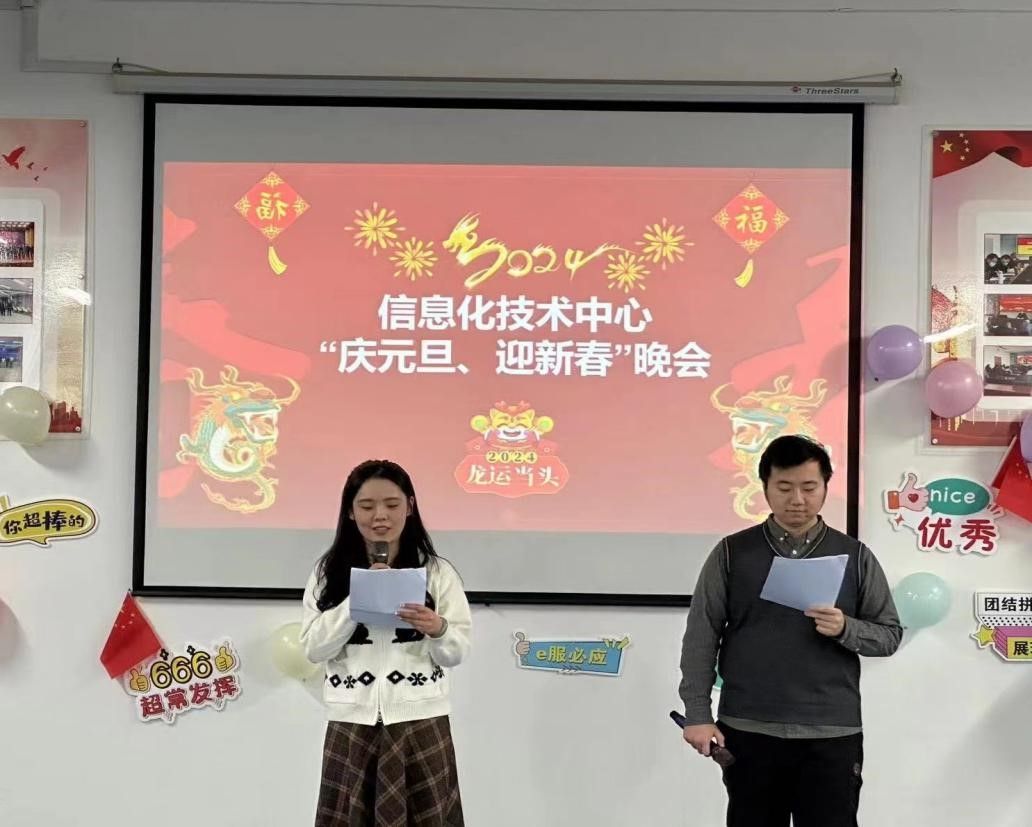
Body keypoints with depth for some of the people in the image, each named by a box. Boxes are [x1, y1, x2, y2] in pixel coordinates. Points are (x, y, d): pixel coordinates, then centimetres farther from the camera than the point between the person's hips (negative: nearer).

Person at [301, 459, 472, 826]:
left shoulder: (437, 572, 1)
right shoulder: (329, 572, 4)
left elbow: (457, 653, 1)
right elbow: (313, 649, -3)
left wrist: (438, 629, -19)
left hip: (420, 722, -1)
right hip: (351, 724, 1)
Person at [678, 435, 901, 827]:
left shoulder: (855, 557, 6)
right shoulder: (731, 553, 4)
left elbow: (890, 633, 8)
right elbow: (701, 637, 3)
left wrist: (845, 629, -12)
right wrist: (697, 714, -4)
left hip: (831, 734, 0)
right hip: (748, 732, 0)